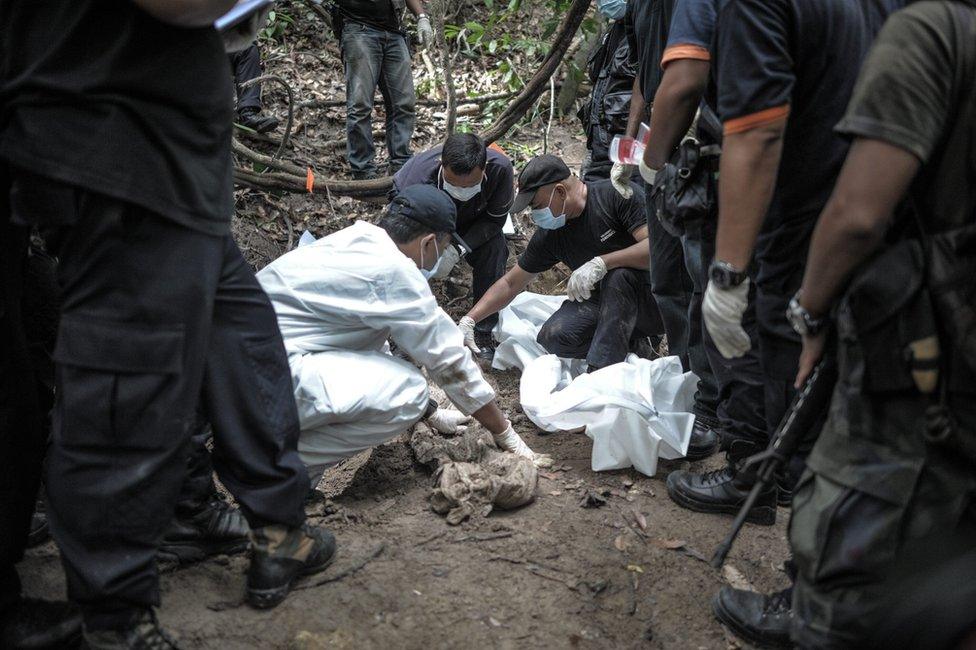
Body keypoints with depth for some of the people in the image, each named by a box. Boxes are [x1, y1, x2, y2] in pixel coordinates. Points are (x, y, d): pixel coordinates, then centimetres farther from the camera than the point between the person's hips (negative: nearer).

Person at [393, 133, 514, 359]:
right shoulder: (417, 178, -42)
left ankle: (484, 330, -12)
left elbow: (495, 219, -20)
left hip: (473, 226, 1)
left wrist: (459, 248, -35)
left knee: (494, 248, -28)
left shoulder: (500, 168, -36)